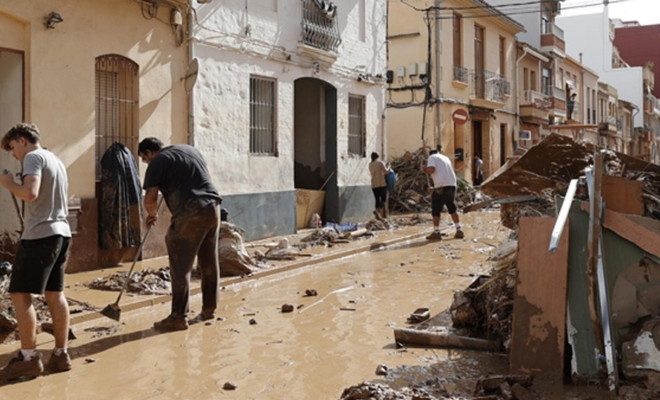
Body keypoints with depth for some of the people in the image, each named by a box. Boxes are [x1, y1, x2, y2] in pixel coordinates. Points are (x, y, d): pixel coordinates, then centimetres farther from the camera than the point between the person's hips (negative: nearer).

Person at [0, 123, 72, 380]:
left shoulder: (33, 157, -7)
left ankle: (29, 358, -2)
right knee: (55, 294, 10)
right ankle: (60, 354, 13)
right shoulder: (56, 160, 20)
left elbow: (30, 193, -22)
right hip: (61, 232, 9)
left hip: (40, 234, -9)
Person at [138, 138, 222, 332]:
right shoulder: (189, 149, 21)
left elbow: (150, 199, -6)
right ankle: (209, 309, 23)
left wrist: (152, 215, 12)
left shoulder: (158, 162, -1)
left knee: (181, 267, -2)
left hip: (190, 213, -8)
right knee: (209, 263, 14)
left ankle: (179, 317, -1)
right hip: (213, 208, 8)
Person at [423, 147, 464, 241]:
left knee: (435, 211, 3)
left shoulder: (432, 157, 3)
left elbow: (431, 170, -15)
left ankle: (436, 233, 3)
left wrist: (424, 169, 7)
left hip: (441, 187, -7)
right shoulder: (445, 158, 25)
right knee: (452, 209, 17)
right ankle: (459, 231, 16)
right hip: (452, 185, 7)